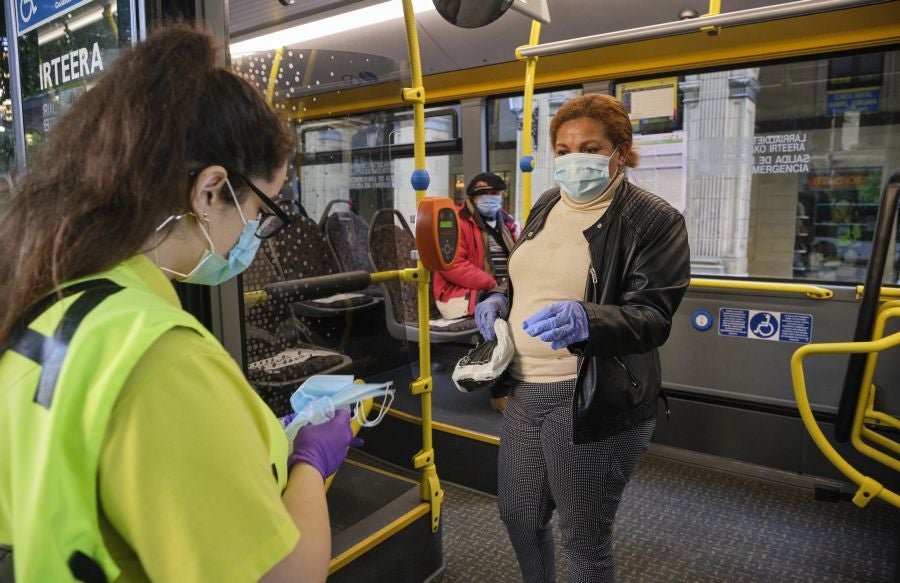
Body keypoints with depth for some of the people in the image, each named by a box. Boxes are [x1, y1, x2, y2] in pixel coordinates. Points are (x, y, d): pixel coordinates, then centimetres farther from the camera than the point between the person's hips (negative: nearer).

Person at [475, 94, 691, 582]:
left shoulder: (655, 220, -10)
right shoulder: (546, 206, 10)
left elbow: (653, 317, -17)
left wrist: (587, 320, -35)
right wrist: (500, 299, 3)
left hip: (592, 401, -7)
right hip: (525, 390, 7)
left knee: (584, 539, 10)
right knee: (517, 514, 22)